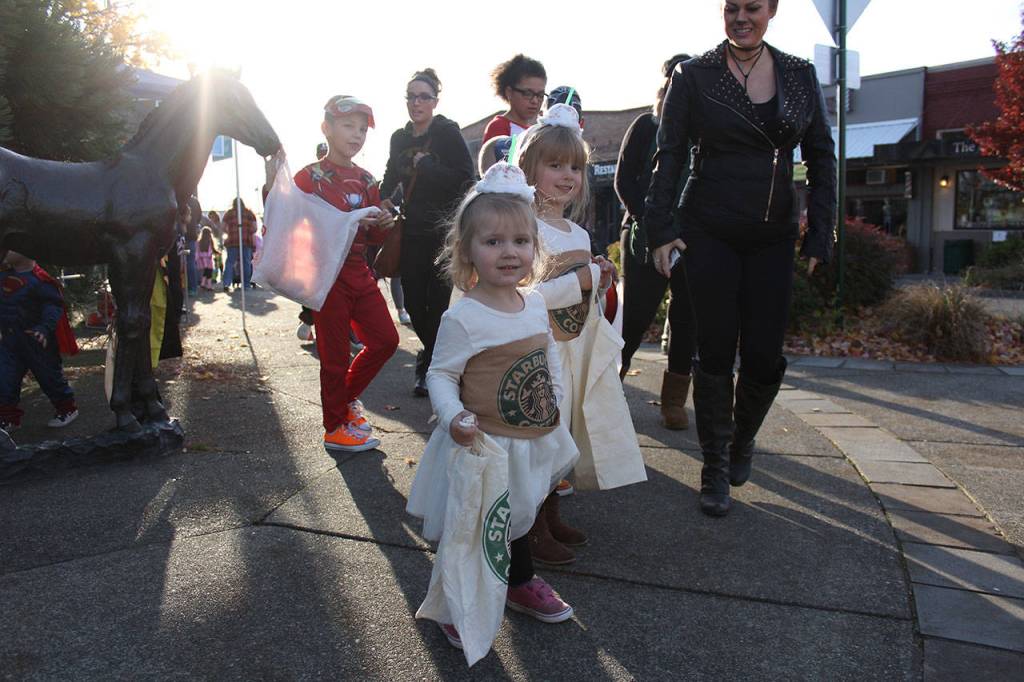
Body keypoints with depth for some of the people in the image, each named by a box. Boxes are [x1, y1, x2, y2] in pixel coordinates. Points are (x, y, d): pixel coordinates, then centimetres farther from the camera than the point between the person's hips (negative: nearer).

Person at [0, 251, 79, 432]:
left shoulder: (38, 280, -19)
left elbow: (54, 305, -25)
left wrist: (46, 327, -37)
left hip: (37, 340, -7)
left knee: (49, 375, 6)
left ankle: (67, 409, 23)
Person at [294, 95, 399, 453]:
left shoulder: (365, 180, 12)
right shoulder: (309, 177, -6)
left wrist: (382, 225, -5)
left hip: (359, 272, 6)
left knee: (386, 339, 7)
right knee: (336, 354, 0)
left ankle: (347, 395, 28)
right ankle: (336, 428, 14)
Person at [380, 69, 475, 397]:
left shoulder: (448, 133, -6)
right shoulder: (400, 138, 11)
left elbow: (465, 179, -17)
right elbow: (391, 178, 25)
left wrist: (426, 165, -16)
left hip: (444, 231, -5)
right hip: (412, 232, 5)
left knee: (436, 301, -3)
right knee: (413, 302, 6)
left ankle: (429, 365, 13)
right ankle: (434, 352, 32)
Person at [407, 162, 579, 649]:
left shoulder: (536, 305, -1)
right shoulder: (462, 318, -21)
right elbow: (440, 375, -16)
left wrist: (557, 421, 14)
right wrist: (453, 417, -33)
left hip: (533, 445, 7)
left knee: (516, 519, 27)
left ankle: (522, 585, 49)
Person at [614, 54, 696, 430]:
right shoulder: (646, 126, 5)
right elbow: (623, 179, 2)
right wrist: (648, 221, -11)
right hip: (647, 236, -2)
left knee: (686, 317, 3)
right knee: (637, 313, -5)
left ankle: (674, 401, 15)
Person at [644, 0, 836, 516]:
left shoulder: (800, 76, 8)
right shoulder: (694, 76, 0)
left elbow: (821, 158, 8)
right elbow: (669, 156, -2)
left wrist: (820, 234, 0)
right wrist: (661, 229, -11)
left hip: (772, 237, 2)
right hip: (710, 234, -2)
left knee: (763, 357, 0)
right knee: (715, 353, 0)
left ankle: (742, 439, 31)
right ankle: (715, 470, 16)